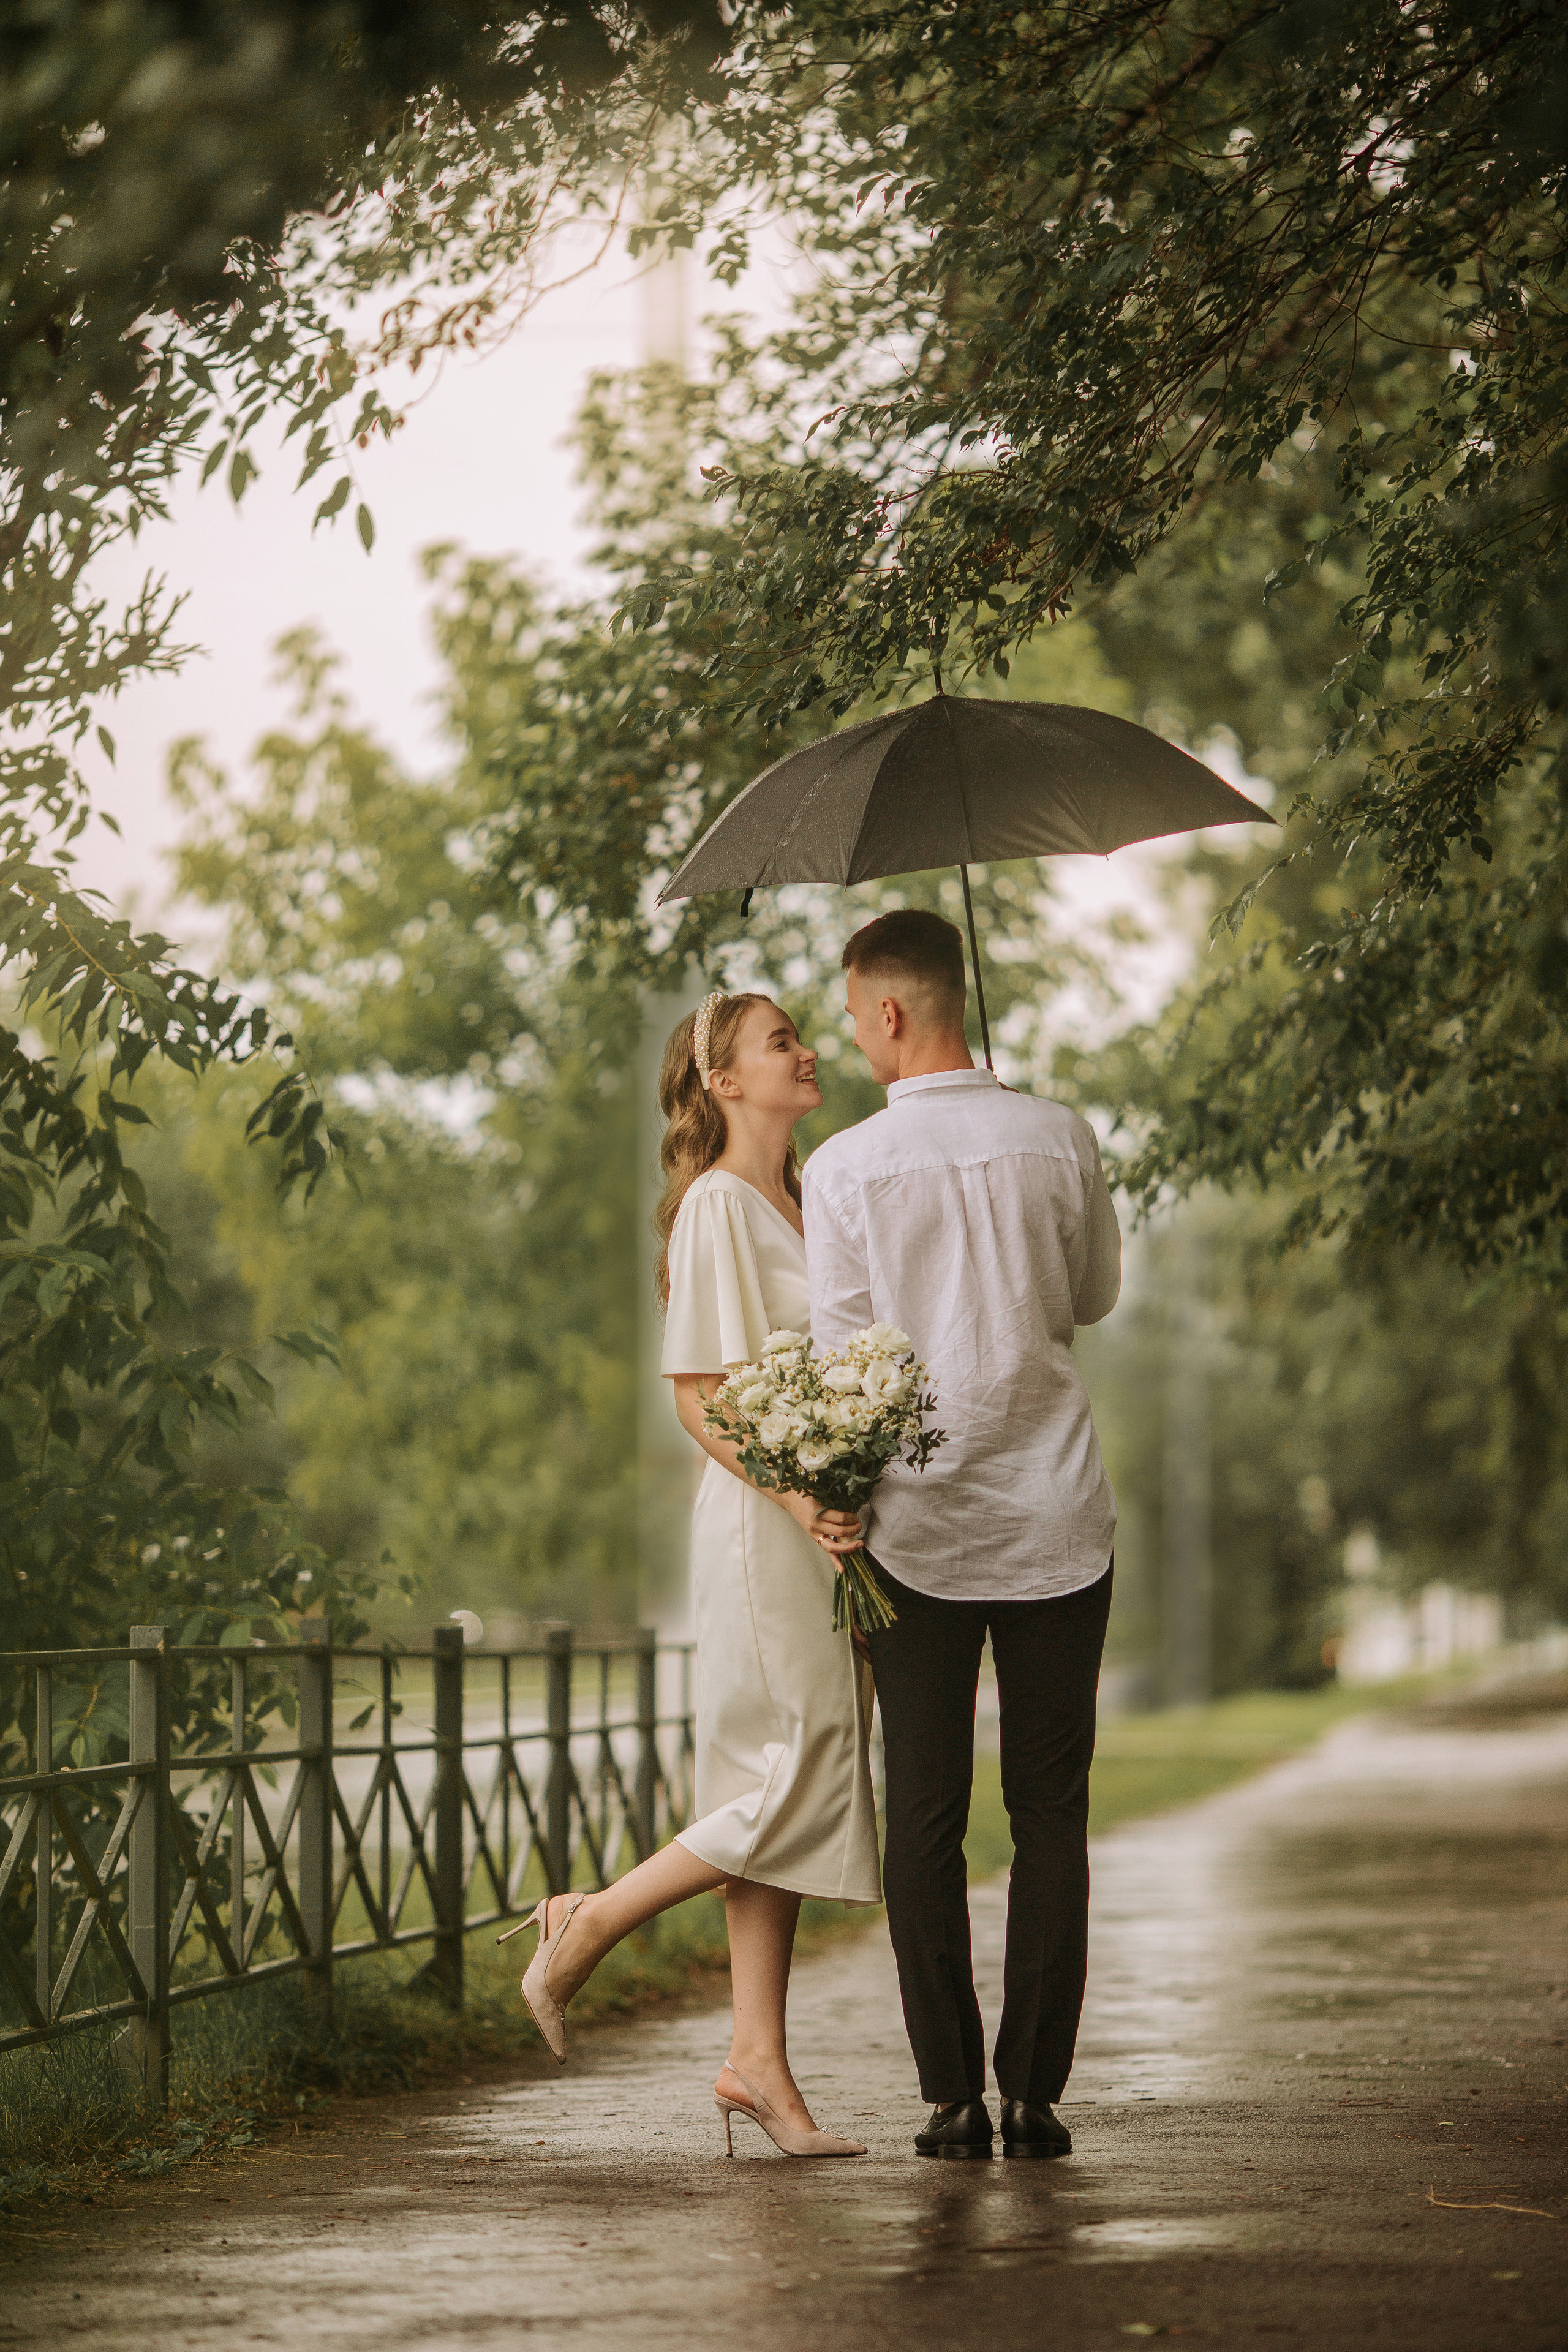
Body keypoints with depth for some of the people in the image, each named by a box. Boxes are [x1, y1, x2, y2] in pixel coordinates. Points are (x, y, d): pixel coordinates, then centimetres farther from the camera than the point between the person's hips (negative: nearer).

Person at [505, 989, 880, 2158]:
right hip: (764, 1525, -9)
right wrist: (797, 1498, -26)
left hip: (830, 1524, 9)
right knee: (797, 1787, -11)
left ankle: (760, 2061, 7)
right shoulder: (716, 1206, -9)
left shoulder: (799, 1204, 17)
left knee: (795, 1797, 6)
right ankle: (584, 1930, 5)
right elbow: (699, 1396, -15)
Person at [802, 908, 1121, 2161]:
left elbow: (843, 1355, -4)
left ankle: (955, 2098, 3)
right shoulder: (1060, 1138, -1)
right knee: (1051, 1812, 7)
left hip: (920, 1527, -1)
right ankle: (1036, 2093, 5)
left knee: (925, 1819, 5)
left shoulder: (847, 1167, -7)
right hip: (1057, 1517, 1)